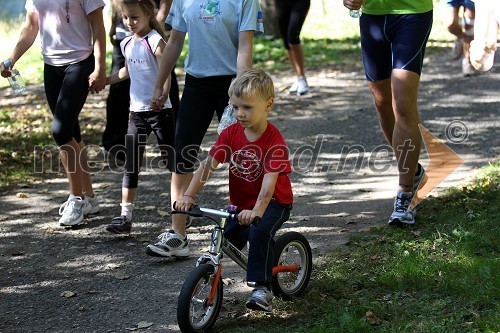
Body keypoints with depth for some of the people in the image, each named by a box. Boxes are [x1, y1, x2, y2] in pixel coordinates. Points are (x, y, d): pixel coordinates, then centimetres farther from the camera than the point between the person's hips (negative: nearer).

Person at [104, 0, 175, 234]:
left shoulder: (155, 41, -11)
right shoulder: (126, 44, 9)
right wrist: (107, 80, 32)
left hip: (159, 110, -6)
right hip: (137, 111, 6)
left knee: (171, 161, 3)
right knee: (131, 165, 1)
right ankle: (125, 216, 1)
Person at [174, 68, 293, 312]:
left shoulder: (274, 141, -21)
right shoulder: (230, 134, -5)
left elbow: (270, 181, -33)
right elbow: (207, 165, -12)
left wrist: (257, 210, -48)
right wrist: (188, 195, -25)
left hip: (274, 202, -5)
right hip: (240, 203, 6)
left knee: (260, 231, -32)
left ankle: (262, 287, -22)